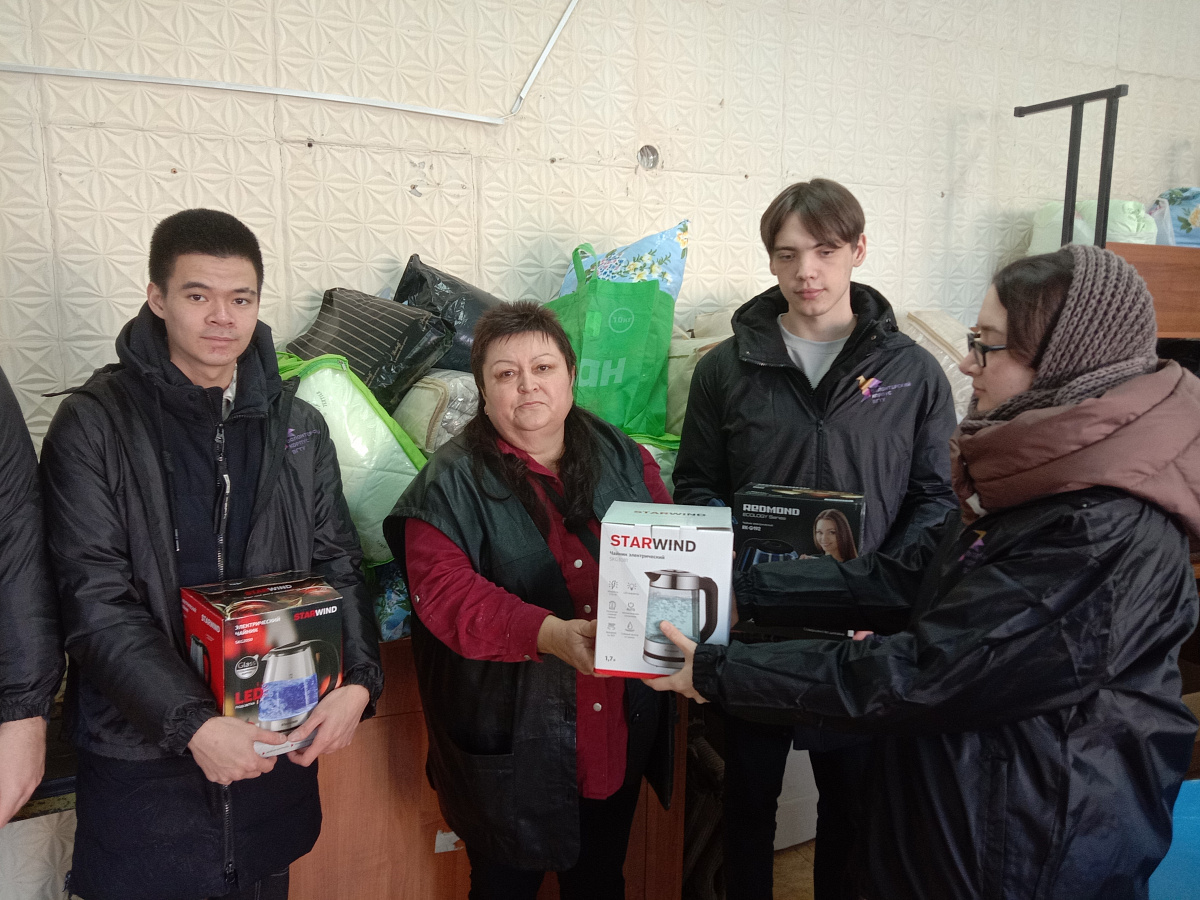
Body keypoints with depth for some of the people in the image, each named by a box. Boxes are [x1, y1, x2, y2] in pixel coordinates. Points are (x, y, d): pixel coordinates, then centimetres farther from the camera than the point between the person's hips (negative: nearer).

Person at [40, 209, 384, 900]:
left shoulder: (299, 426, 3)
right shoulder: (94, 423, -8)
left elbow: (338, 565, 3)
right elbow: (96, 602, -14)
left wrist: (358, 681, -13)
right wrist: (192, 723, -23)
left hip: (277, 747, 3)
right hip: (141, 758, -3)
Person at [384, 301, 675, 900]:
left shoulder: (624, 460, 3)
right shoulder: (452, 481, -11)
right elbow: (444, 591, -22)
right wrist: (549, 634, -35)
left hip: (620, 732, 4)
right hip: (512, 739, -4)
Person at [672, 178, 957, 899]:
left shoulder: (914, 372, -1)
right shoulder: (726, 368, 0)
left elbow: (935, 495, -1)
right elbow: (696, 486, 2)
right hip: (754, 624, 0)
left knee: (853, 793, 19)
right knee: (749, 791, 18)